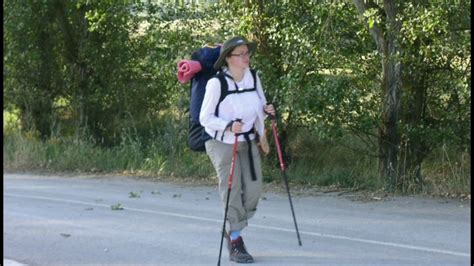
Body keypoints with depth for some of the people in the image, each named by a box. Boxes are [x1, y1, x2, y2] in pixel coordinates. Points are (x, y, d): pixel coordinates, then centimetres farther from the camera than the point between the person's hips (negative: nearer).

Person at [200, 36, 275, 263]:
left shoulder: (253, 78, -3)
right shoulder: (216, 83, -19)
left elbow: (259, 107, 11)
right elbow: (205, 118, -14)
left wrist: (266, 111, -12)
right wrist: (229, 126, -29)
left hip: (248, 142, 5)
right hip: (223, 144, -5)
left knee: (254, 190, 3)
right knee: (232, 192, -5)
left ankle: (232, 228, 28)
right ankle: (235, 244, 7)